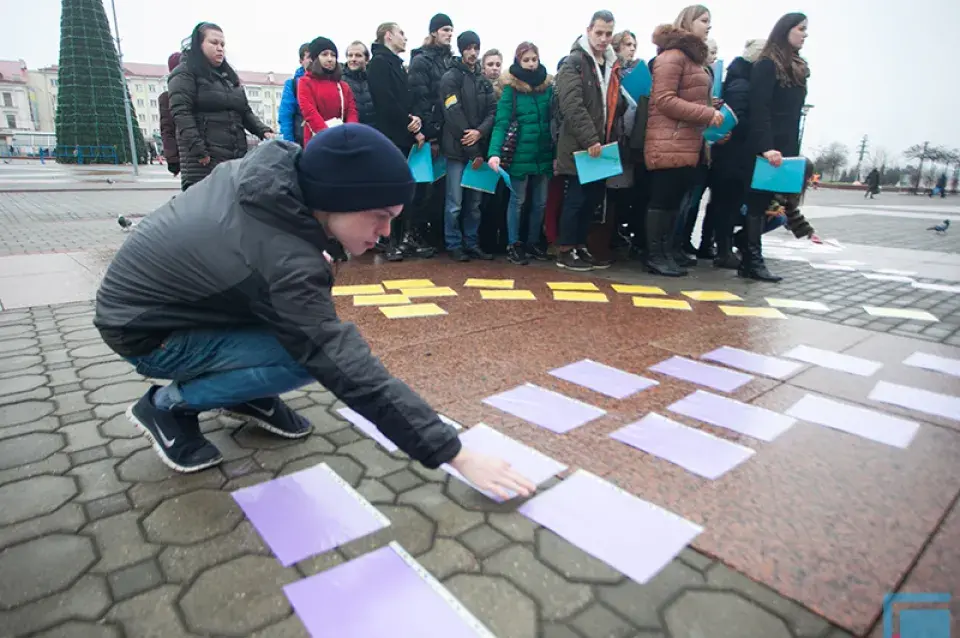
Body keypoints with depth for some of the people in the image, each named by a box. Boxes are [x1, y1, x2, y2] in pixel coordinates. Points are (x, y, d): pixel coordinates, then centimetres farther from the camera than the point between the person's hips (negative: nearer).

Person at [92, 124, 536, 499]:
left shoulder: (276, 164, -15)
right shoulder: (282, 262, -38)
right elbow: (353, 373, -37)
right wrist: (455, 454, -33)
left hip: (160, 283, 8)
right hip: (142, 330, -8)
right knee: (312, 357, -22)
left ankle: (248, 394, 11)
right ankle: (170, 406, -2)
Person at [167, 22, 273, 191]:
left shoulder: (228, 76, 26)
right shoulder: (184, 74, 4)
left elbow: (245, 112, 23)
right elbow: (181, 114, -8)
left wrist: (264, 131, 3)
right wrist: (198, 152, -19)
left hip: (237, 158, 7)